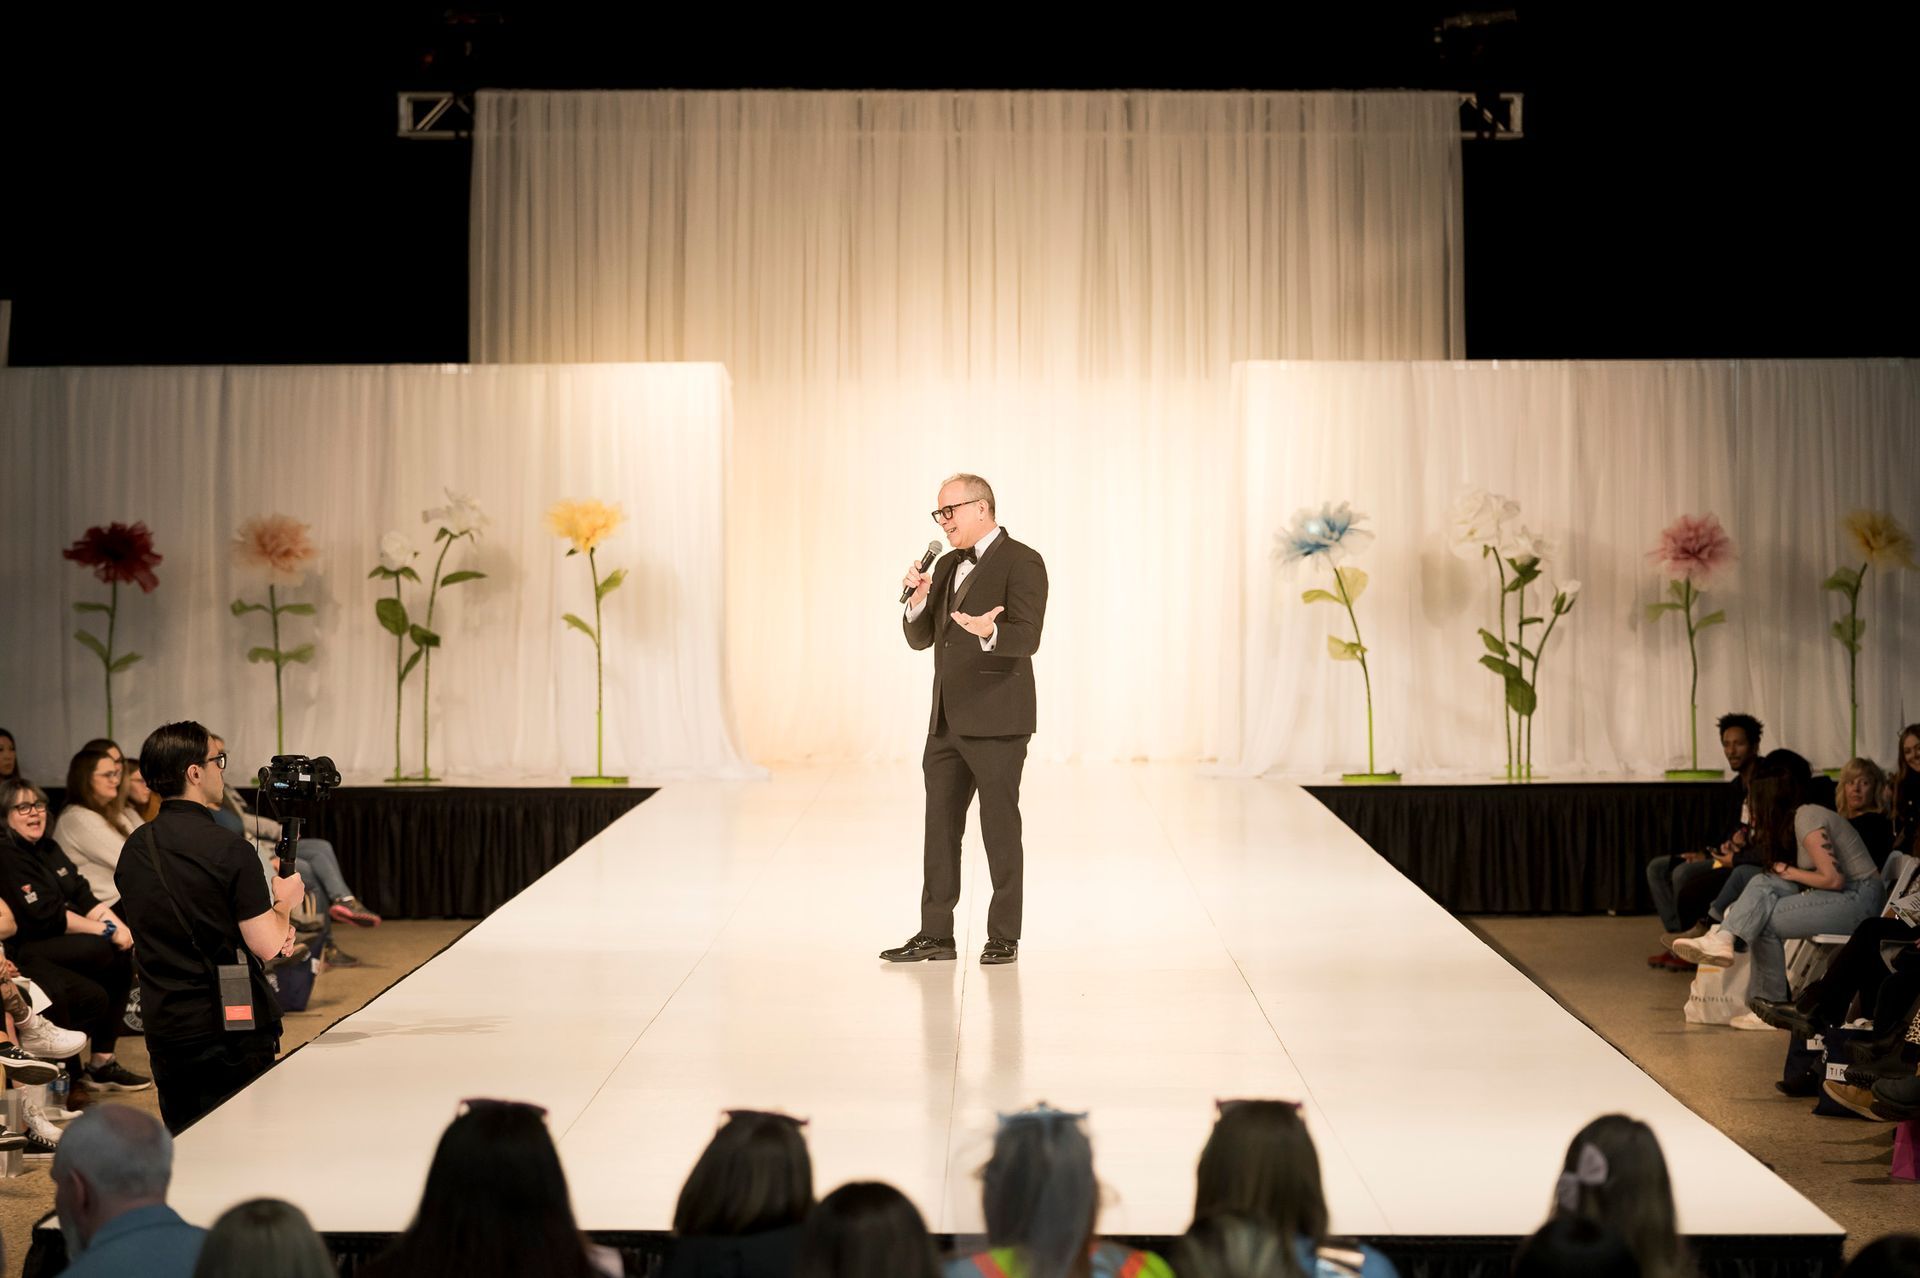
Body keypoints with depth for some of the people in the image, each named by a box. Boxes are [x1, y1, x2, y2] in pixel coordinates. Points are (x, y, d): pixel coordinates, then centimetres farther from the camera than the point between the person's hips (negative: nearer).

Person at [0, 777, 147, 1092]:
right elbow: (48, 917, -19)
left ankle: (102, 1062, -8)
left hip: (60, 941, 9)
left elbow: (84, 896, 10)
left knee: (123, 957, -12)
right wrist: (108, 931, -17)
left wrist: (118, 924, -9)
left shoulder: (48, 847, 15)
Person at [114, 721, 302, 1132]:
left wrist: (271, 924, 16)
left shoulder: (134, 849, 5)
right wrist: (283, 902, 5)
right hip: (231, 1032, -6)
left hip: (162, 1028, 6)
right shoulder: (229, 849, -16)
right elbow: (266, 944, -16)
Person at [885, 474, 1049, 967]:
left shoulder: (1021, 562, -9)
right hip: (947, 721, 8)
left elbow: (1027, 637, -20)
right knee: (939, 827, 8)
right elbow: (920, 638, 15)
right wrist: (918, 600, -4)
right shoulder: (947, 566, 16)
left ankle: (1004, 936, 8)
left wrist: (988, 632, -40)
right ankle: (935, 934, 14)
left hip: (997, 721, -8)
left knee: (1000, 828, 0)